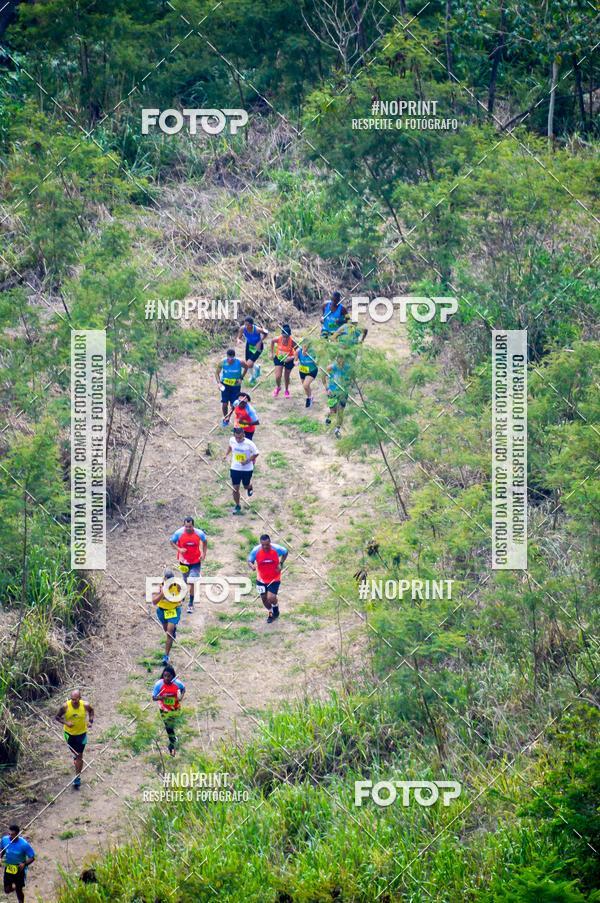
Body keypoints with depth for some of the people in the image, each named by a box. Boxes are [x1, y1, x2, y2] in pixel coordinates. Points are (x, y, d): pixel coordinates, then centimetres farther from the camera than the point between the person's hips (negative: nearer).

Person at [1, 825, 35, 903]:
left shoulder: (24, 844, -27)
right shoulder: (4, 840, -16)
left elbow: (32, 857, -17)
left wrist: (24, 864, -34)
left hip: (20, 870, -3)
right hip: (8, 868, 3)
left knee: (19, 891, 10)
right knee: (7, 890, 8)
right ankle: (14, 887, 43)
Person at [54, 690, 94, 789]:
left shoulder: (85, 705, -22)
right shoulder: (65, 706, -24)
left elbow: (91, 711, 2)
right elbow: (57, 717, -12)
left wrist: (90, 721, -13)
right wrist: (65, 722, -28)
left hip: (81, 733, -1)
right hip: (69, 733, 1)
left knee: (79, 755, 0)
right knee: (73, 750, 25)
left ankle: (77, 776, 8)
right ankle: (75, 755, 61)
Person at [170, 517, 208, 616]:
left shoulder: (199, 533, -17)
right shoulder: (179, 533, -18)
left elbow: (205, 542, 4)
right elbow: (172, 542, -2)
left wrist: (203, 553, -6)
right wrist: (179, 549, -21)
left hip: (196, 561, -2)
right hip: (184, 561, 2)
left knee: (191, 583, -11)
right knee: (187, 582, 18)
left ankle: (191, 604, 2)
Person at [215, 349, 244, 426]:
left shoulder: (239, 363, -22)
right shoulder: (223, 363, -20)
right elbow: (217, 373, -6)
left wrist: (241, 378, -8)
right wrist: (219, 383, -21)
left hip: (235, 385, 0)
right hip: (225, 385, 0)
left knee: (233, 405, 3)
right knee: (224, 403, -4)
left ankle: (227, 418, 29)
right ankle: (225, 418, 22)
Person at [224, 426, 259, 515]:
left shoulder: (249, 443, -23)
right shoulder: (232, 440, -11)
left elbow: (256, 454, -11)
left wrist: (247, 461, -23)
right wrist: (226, 454, 7)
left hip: (247, 469, -2)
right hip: (235, 468, 2)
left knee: (246, 486, 17)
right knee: (235, 488, 1)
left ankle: (250, 487, 56)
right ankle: (237, 506, 18)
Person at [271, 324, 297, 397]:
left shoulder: (292, 342, -30)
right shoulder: (278, 339, -25)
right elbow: (272, 341, -2)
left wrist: (292, 357, -36)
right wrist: (272, 353, 1)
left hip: (288, 360, -1)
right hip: (279, 358, 1)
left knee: (286, 377, 15)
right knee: (277, 377, -4)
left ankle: (286, 391, 42)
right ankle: (278, 387, 30)